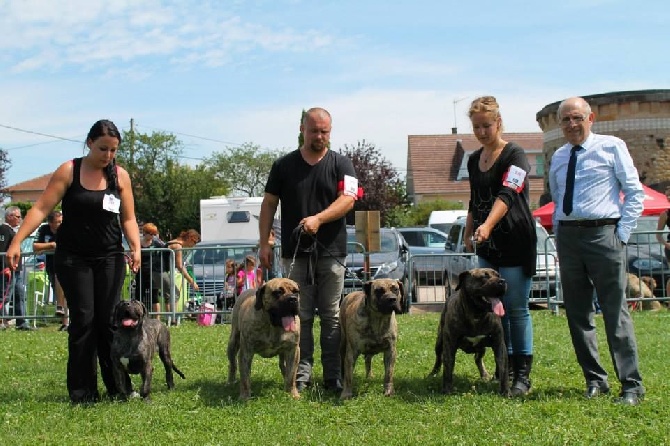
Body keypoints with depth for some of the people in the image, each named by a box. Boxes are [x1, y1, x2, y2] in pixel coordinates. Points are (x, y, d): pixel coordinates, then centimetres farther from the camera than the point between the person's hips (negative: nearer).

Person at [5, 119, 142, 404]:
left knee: (109, 320, -2)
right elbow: (42, 208, -11)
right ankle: (82, 393, -1)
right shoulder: (68, 171, -6)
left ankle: (118, 388, 4)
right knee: (83, 320, -6)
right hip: (73, 259, -2)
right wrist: (17, 242, -20)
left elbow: (128, 218, 6)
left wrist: (136, 248, -10)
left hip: (110, 258, 2)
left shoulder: (120, 176, 2)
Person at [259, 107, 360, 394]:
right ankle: (301, 374, 8)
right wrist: (264, 243, 2)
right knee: (300, 316, 3)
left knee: (331, 316, 3)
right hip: (295, 253, 1)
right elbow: (269, 204, 10)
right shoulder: (284, 165, 8)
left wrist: (318, 219, -24)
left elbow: (347, 199, -9)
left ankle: (333, 377, 7)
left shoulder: (341, 164, 5)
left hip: (331, 252, -1)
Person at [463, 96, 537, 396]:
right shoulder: (474, 160, 12)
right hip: (487, 247, 7)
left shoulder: (514, 156, -11)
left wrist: (487, 226, -39)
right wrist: (468, 231, 17)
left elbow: (507, 195, -26)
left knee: (516, 309, -3)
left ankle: (522, 374, 2)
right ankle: (505, 368, 15)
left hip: (515, 244, -7)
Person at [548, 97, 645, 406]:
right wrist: (560, 239, 11)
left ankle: (632, 385, -1)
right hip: (567, 237, 5)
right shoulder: (558, 157, 15)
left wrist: (622, 234, -8)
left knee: (615, 311, -6)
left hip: (603, 233, -5)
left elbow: (635, 192, -1)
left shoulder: (611, 147, 0)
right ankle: (595, 380, 17)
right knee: (577, 313, 7)